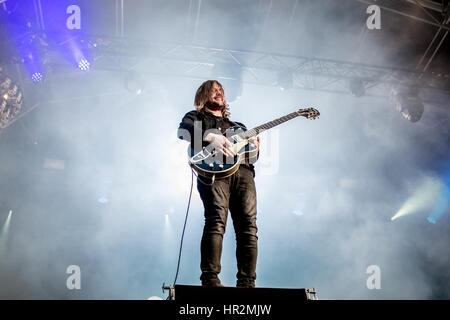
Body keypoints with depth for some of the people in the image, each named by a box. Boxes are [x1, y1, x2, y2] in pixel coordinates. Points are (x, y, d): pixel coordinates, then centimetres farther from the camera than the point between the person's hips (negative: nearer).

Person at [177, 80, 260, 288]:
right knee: (217, 220, -25)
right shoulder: (195, 117, 25)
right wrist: (210, 137, -15)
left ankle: (246, 284, -14)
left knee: (249, 226, -12)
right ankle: (210, 280, -28)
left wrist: (254, 148, 7)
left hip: (243, 171, 4)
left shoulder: (238, 126, 39)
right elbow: (182, 131, 0)